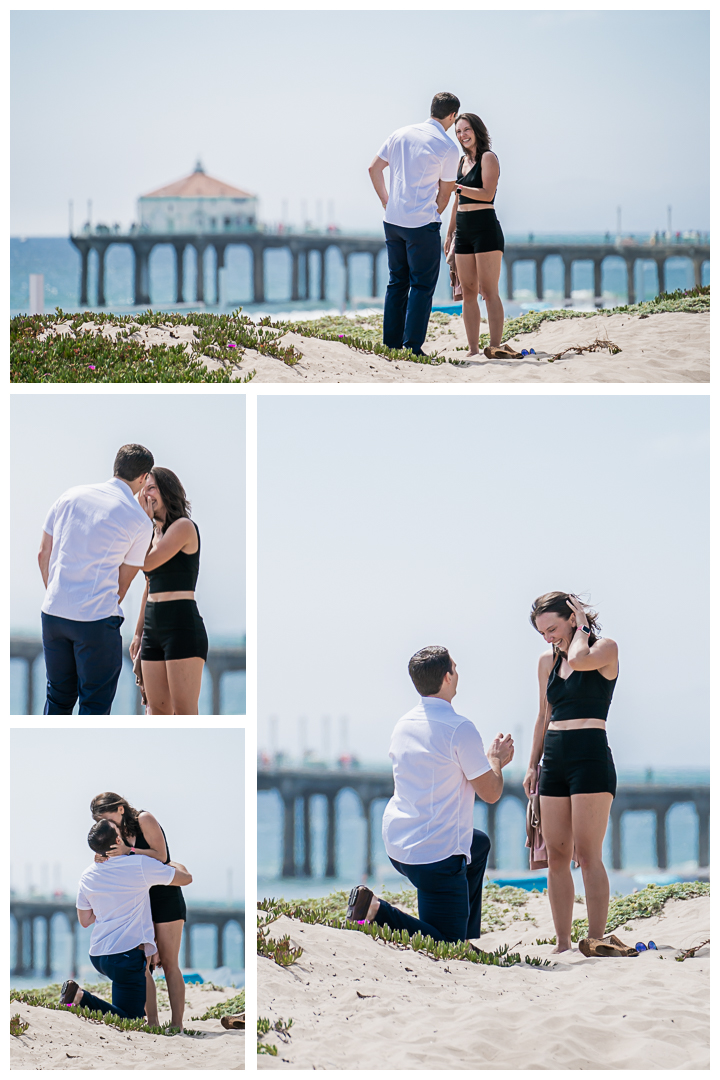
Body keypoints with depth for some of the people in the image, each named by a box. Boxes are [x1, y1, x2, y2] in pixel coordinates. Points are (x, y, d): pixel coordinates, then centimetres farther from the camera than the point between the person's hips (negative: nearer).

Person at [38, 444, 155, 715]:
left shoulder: (70, 496, 9)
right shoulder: (139, 521, -3)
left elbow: (44, 555, 12)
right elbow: (123, 582, 3)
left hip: (53, 612, 5)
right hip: (96, 620, -5)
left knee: (58, 698, 17)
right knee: (95, 704, 2)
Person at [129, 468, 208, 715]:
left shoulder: (184, 527, -6)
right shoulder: (155, 534, 19)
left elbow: (146, 563, -14)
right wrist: (138, 633, 24)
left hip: (182, 627, -9)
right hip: (154, 629, 9)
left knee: (184, 713, -12)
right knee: (157, 711, 5)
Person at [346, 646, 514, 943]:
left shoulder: (403, 726, 9)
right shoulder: (460, 729, -16)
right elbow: (491, 793, -8)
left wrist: (491, 760, 29)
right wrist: (495, 758, 13)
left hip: (397, 847, 9)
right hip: (436, 855, -9)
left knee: (480, 843, 36)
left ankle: (466, 938, 34)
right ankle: (376, 912, -18)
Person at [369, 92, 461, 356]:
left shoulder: (401, 134, 8)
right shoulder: (448, 147, -8)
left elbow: (374, 168, 11)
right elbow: (444, 193, -2)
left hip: (393, 219, 6)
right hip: (422, 224, -6)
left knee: (397, 282, 14)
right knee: (422, 285, -1)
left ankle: (391, 345, 14)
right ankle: (412, 347, -7)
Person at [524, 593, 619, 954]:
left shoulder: (606, 649, -2)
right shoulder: (548, 661, 15)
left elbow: (579, 660, -25)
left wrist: (582, 628, -7)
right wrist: (533, 765, 18)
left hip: (590, 756, -7)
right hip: (554, 758, 7)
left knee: (587, 854, -11)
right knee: (556, 855, 3)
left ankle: (595, 942, -11)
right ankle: (562, 944, 5)